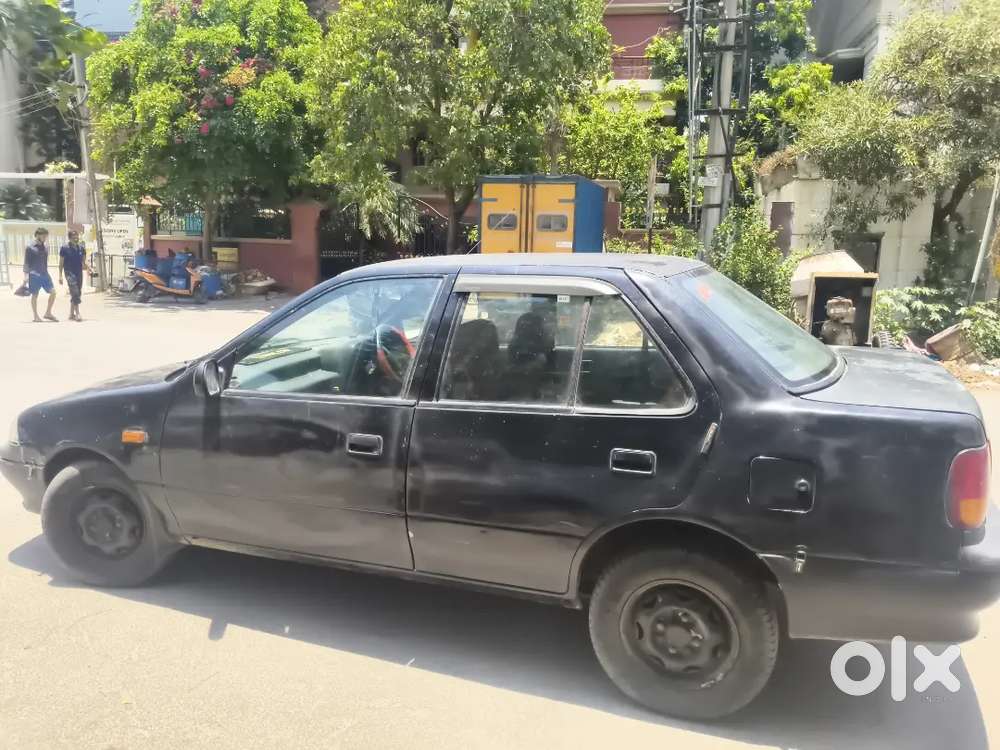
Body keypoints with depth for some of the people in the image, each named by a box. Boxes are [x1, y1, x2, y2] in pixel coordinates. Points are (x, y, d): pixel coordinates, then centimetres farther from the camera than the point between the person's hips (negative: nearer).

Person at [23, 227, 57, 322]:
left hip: (44, 274, 6)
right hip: (34, 275, -6)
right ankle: (36, 316, 10)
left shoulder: (45, 248, 13)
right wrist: (26, 275, -12)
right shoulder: (30, 247, -5)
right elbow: (26, 263, -6)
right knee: (35, 295, 2)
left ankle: (48, 313, 10)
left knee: (53, 292, -2)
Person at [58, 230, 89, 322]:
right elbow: (61, 263, -2)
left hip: (79, 273, 5)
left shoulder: (81, 248, 8)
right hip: (70, 273, -5)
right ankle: (77, 313, -17)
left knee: (76, 294, 11)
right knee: (75, 293, -15)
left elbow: (84, 261, 12)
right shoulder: (64, 248, -4)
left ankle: (71, 314, 22)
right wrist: (60, 276, -6)